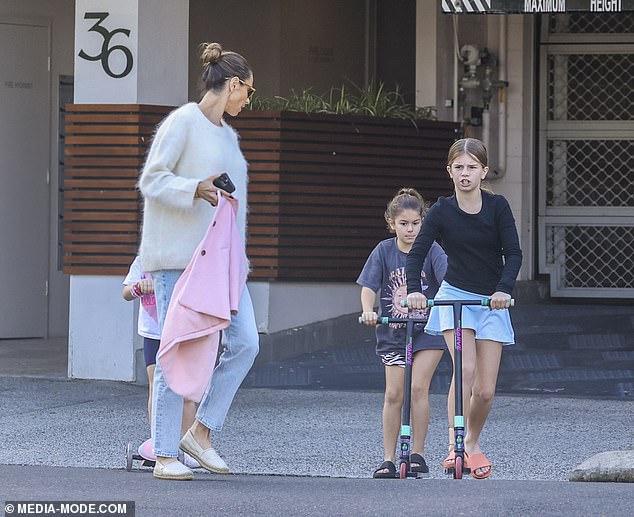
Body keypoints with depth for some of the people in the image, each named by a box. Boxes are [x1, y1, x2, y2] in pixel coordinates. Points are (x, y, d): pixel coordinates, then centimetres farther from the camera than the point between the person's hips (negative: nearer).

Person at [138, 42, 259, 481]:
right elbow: (151, 180, -10)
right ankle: (165, 456, -4)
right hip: (178, 255, -8)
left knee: (245, 343, -6)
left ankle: (201, 432, 4)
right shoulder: (183, 122, -5)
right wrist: (196, 190, -25)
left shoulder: (227, 135, 21)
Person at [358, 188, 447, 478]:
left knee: (418, 387, -12)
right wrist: (368, 311, -27)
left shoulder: (431, 250, -6)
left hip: (428, 330, -2)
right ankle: (388, 459, 7)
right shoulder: (384, 251, -2)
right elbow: (368, 286, -7)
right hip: (393, 331, 2)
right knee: (394, 393, -1)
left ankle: (417, 454, -1)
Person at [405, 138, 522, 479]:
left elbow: (513, 253, -10)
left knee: (485, 390, -1)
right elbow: (417, 252, -11)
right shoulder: (442, 211, -6)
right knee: (465, 368, -26)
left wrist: (504, 289, -26)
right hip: (455, 296, -1)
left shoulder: (497, 207, -6)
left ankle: (473, 442, 26)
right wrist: (413, 290, -28)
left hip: (491, 301, 1)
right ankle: (454, 443, -25)